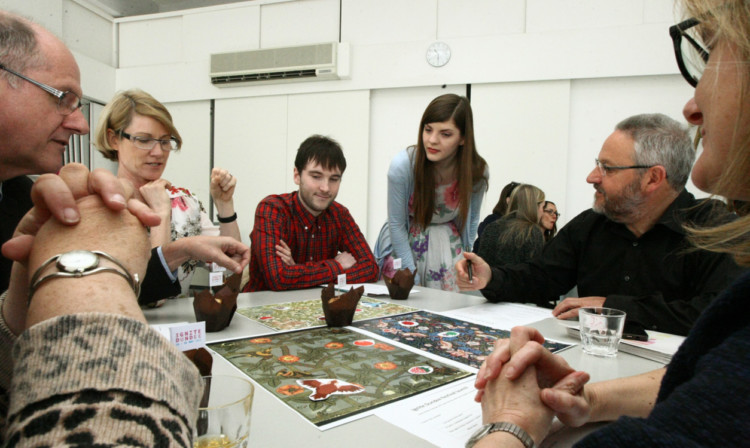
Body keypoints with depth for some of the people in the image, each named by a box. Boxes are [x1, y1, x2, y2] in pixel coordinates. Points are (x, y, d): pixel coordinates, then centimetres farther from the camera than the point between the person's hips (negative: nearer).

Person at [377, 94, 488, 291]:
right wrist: (413, 277, -14)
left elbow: (472, 220, 2)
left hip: (448, 242, 2)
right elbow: (396, 225, -14)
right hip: (404, 243, -1)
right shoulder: (402, 165, -22)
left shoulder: (477, 171, -15)